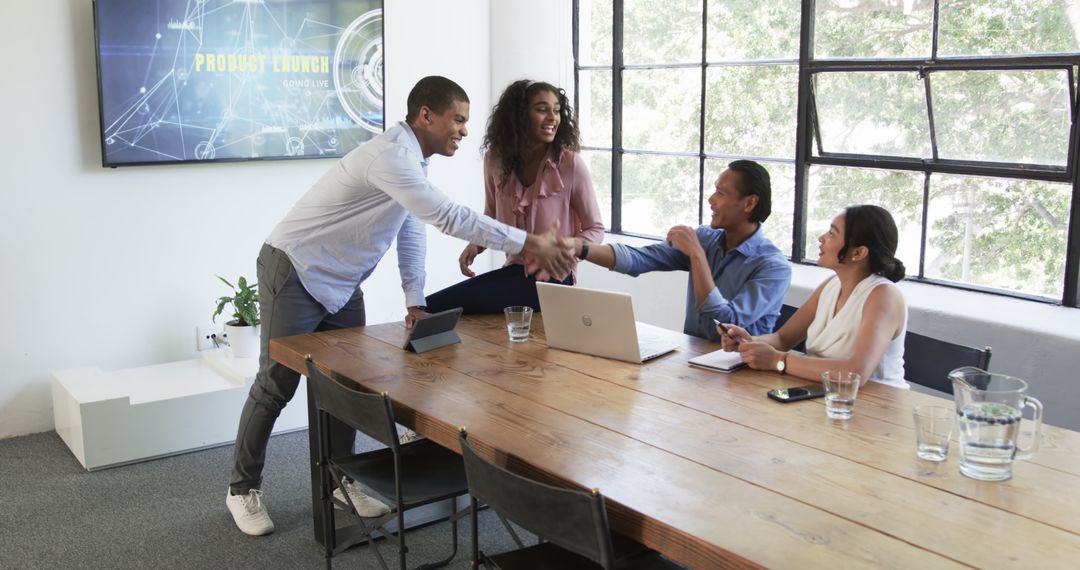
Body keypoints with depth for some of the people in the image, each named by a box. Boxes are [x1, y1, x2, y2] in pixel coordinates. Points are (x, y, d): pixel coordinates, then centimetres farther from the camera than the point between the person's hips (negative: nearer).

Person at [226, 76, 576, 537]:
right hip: (295, 273, -9)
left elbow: (412, 230, 10)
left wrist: (415, 300, 3)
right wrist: (527, 243, -34)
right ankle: (243, 487, 14)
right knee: (277, 384, -1)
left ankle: (341, 478, 23)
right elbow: (447, 217, -35)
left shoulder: (414, 160, 5)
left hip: (342, 283, 9)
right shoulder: (391, 156, -27)